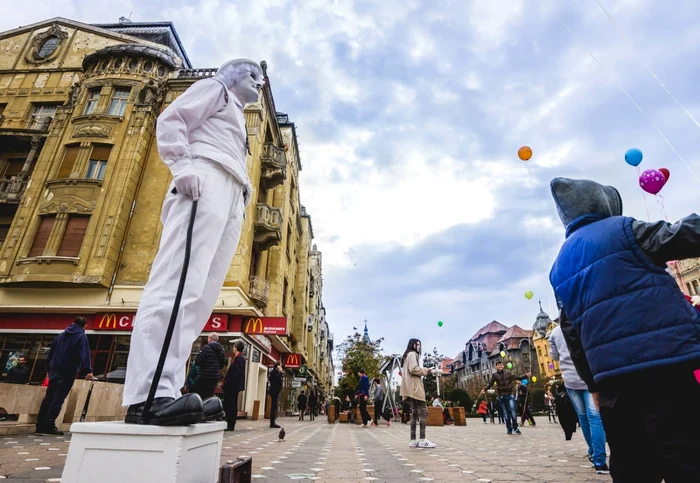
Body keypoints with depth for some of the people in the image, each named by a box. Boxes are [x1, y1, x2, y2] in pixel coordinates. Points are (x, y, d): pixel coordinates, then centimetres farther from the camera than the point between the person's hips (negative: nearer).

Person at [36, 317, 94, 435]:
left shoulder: (62, 335, 16)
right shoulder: (82, 337, -6)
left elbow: (51, 352, 20)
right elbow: (84, 355, -18)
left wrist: (49, 368, 27)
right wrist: (88, 371, -21)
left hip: (55, 370, 7)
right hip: (68, 372, -7)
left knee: (48, 397, 13)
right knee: (58, 398, -6)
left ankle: (40, 425, 17)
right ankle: (49, 425, -10)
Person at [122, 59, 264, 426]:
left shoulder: (238, 123, 40)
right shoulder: (214, 88, 19)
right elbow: (170, 120, 3)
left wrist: (244, 197, 12)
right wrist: (182, 165, -14)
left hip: (231, 197, 8)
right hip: (206, 180, -8)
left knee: (200, 293, -6)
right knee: (177, 281, -23)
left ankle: (164, 392, -9)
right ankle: (147, 396, -28)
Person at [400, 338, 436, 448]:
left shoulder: (407, 355, 24)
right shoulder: (412, 354, -5)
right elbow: (413, 369, -19)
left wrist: (423, 371, 15)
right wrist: (425, 370, -4)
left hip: (410, 387, 10)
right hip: (414, 387, -10)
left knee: (415, 413, 6)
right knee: (423, 412, -10)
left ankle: (413, 440, 4)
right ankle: (422, 440, -13)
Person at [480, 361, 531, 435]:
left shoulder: (508, 373, 5)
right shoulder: (494, 375, 2)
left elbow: (517, 377, 8)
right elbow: (490, 384, 1)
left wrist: (526, 376, -3)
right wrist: (485, 389, -13)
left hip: (510, 395, 0)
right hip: (501, 396, 0)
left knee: (513, 412, -6)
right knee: (506, 414, 5)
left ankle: (515, 427, 10)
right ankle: (509, 429, 15)